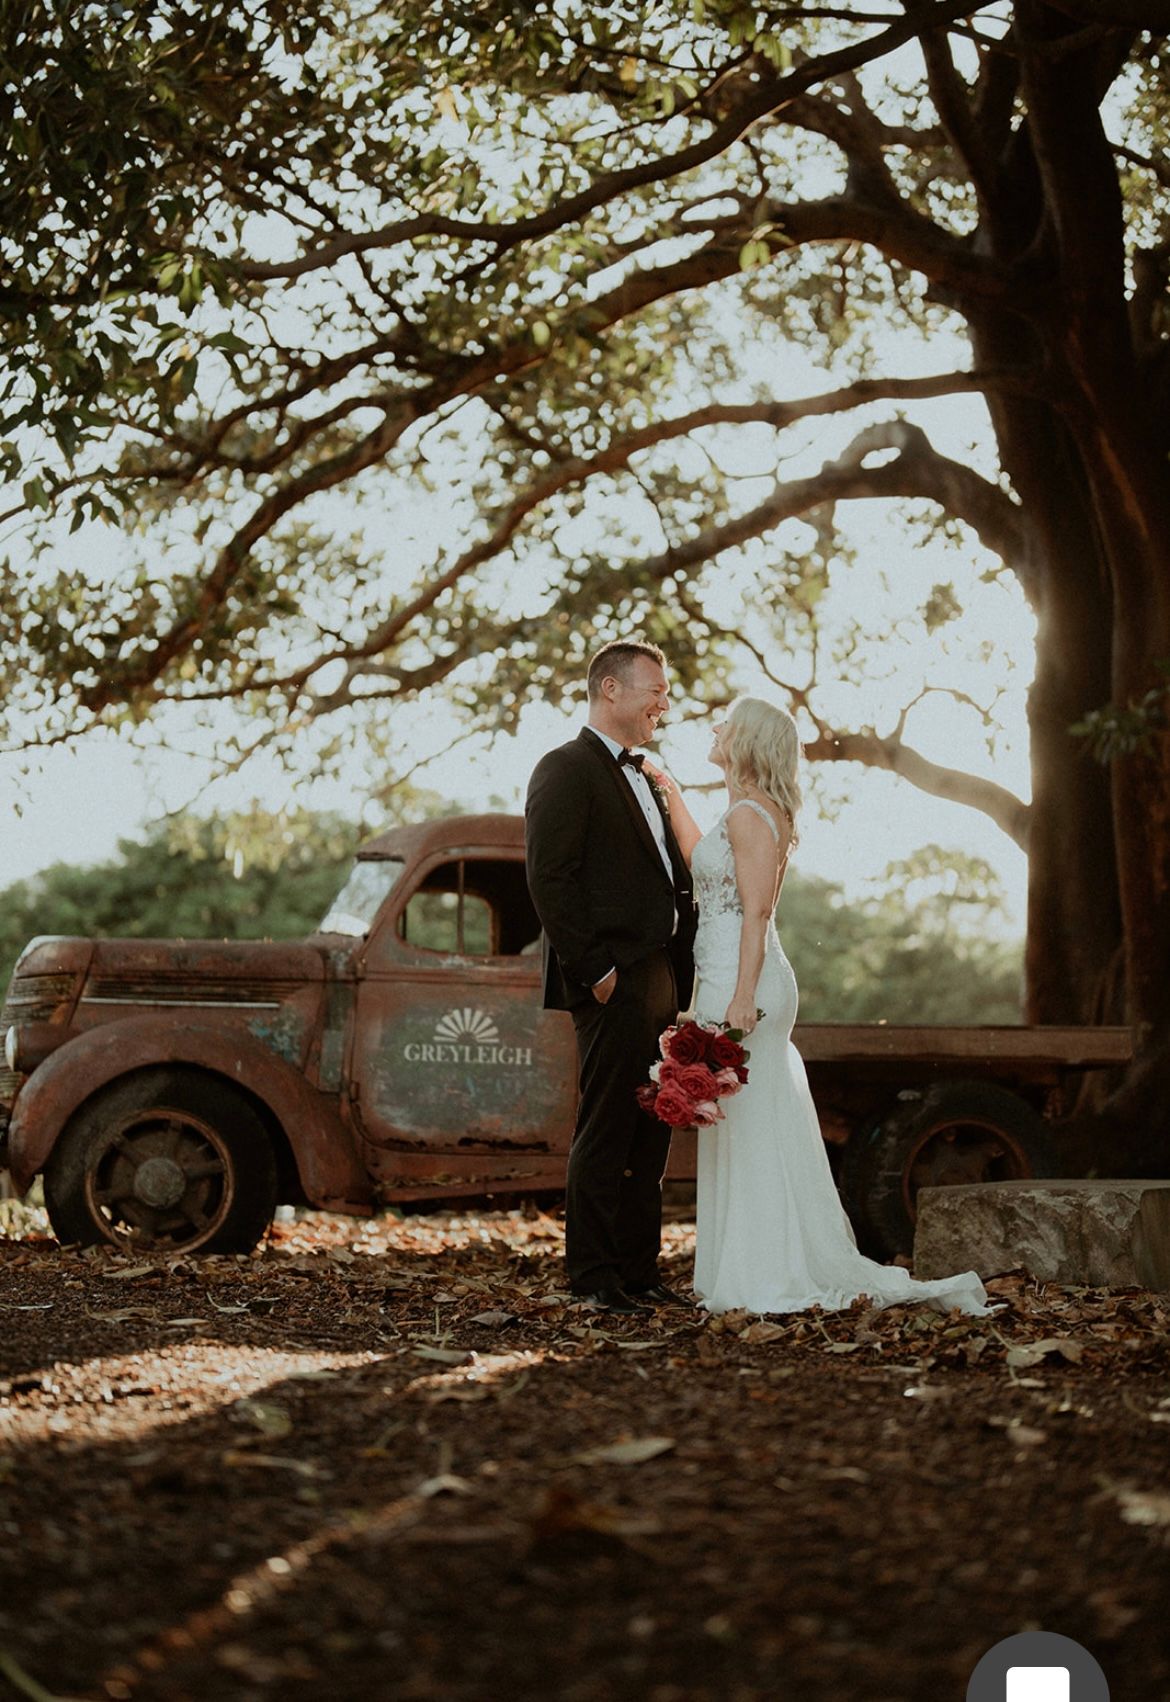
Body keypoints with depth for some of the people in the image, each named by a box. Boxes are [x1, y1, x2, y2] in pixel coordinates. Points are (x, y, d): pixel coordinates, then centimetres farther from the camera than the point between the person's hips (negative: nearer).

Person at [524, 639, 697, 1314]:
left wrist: (685, 970, 11)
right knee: (605, 1134, -4)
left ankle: (640, 1270, 18)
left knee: (650, 1134, 11)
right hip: (614, 981, -9)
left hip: (662, 976, 9)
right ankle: (595, 1277, 2)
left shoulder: (644, 778, 22)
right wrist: (593, 969, -17)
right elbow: (549, 878, -14)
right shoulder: (566, 770, -6)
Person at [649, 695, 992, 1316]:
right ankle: (777, 1272, 17)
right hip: (734, 980, 10)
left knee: (749, 1128, -6)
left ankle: (767, 1279, -2)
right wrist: (671, 794, 34)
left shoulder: (750, 815, -12)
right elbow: (702, 862, 35)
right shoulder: (752, 813, 17)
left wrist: (742, 998, -25)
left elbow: (757, 912, -20)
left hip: (741, 978, -10)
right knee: (744, 1132, 12)